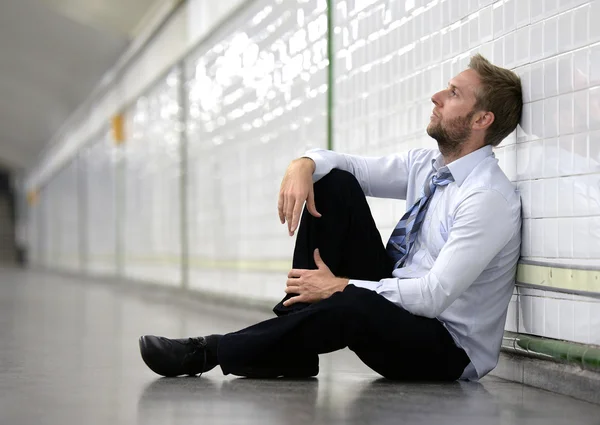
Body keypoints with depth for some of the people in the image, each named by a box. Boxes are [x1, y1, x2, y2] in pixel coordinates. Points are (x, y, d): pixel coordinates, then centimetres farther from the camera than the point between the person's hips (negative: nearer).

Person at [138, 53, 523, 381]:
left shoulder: (491, 198, -21)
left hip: (445, 349, -8)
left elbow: (433, 296, -27)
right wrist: (304, 165, -14)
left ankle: (210, 353, -19)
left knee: (351, 305, -41)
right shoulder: (426, 166, 4)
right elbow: (348, 165, 10)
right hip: (392, 305, 8)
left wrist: (339, 287, -22)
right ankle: (294, 336, -10)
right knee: (333, 183, -4)